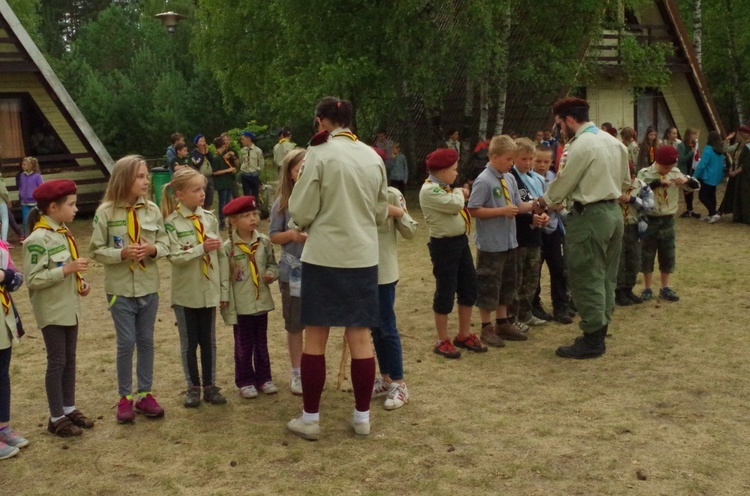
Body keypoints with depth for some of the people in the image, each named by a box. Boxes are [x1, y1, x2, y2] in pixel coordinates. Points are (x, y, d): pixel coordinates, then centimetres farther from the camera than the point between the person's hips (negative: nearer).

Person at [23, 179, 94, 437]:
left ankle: (69, 409, 26)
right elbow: (33, 279, -22)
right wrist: (68, 269, -25)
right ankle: (56, 418, 12)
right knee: (57, 362, 0)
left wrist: (80, 282, 3)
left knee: (70, 359, 15)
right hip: (52, 311, -8)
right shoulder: (38, 238, -19)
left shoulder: (63, 233, 8)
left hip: (70, 307, 8)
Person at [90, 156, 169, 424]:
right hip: (120, 288, -3)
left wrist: (154, 249, -18)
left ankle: (145, 394, 26)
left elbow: (165, 243, 3)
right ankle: (125, 397, 19)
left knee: (146, 341, 13)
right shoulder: (106, 212, -10)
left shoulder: (152, 210, -2)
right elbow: (97, 250, -7)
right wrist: (122, 253, -21)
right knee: (126, 343, 3)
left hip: (149, 287, 3)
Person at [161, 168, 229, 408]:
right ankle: (193, 387, 22)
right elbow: (175, 257, -17)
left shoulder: (210, 218, 2)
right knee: (189, 343, 9)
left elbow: (221, 255, 4)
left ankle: (210, 385, 24)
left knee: (208, 341, 12)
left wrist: (224, 288, 3)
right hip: (186, 293, -3)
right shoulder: (172, 223, -9)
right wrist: (202, 248, -23)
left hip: (210, 291, 3)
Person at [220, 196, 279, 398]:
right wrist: (228, 309, -10)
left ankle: (263, 378, 29)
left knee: (261, 343, 16)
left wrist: (271, 273, -13)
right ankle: (245, 381, 22)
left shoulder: (264, 242, -2)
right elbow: (224, 280, -9)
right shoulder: (228, 247, -13)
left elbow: (272, 264, 12)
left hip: (262, 302, 4)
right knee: (243, 346, 9)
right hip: (241, 306, -3)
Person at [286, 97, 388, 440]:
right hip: (363, 256, 4)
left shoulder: (320, 154, -9)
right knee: (360, 337, 10)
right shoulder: (373, 157, 6)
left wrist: (304, 224, 15)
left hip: (324, 256, -4)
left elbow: (301, 211, -7)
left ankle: (310, 419, 13)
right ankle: (362, 417, 18)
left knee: (315, 338, 6)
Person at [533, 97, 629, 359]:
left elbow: (564, 181, -10)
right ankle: (599, 333, 22)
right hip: (613, 211, 9)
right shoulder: (613, 141, 11)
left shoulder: (581, 145, -16)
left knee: (587, 279, -2)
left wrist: (543, 202, 6)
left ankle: (592, 341, 3)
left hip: (590, 216, -9)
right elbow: (625, 179, 16)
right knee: (605, 277, 14)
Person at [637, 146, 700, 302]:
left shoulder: (675, 173, 1)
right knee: (647, 255, 5)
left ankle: (665, 288, 21)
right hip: (649, 220, -4)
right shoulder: (645, 173, -9)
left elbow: (696, 186, 3)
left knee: (668, 255, 10)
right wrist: (658, 182, -32)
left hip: (668, 220, 4)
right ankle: (647, 289, 17)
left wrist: (687, 179, -18)